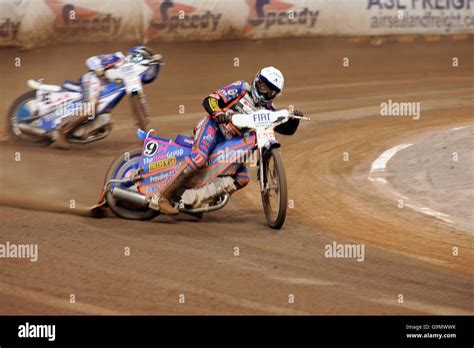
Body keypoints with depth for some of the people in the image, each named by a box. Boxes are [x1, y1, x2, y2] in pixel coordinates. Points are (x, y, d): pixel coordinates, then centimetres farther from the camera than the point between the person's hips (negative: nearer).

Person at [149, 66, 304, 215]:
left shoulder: (268, 110, 15)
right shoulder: (241, 89, -2)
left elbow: (286, 129, 11)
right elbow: (209, 100, -10)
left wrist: (294, 119, -11)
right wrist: (217, 113, -31)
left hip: (230, 142, 7)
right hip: (213, 126, -7)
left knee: (242, 178, -6)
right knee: (199, 157, -33)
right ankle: (163, 197, -37)